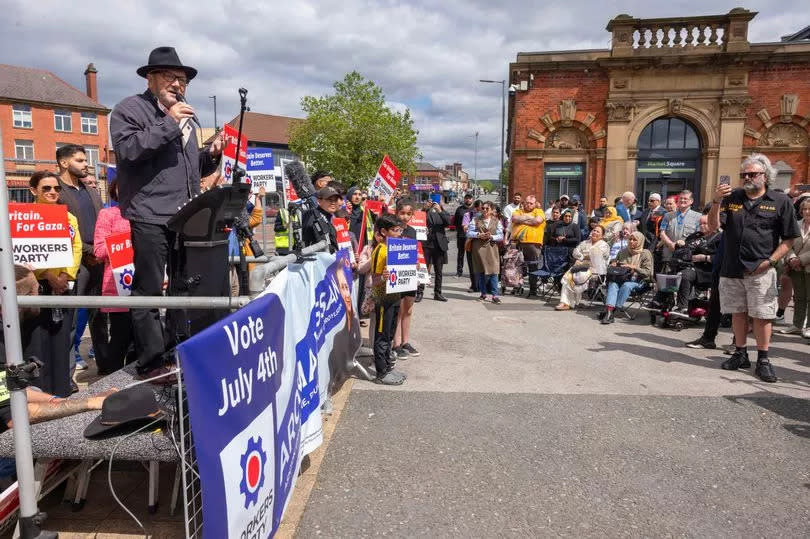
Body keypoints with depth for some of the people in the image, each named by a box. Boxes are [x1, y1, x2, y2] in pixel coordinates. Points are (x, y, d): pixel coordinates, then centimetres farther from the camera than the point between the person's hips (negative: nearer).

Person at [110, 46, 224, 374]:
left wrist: (211, 155, 7)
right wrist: (169, 124, -17)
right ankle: (151, 362, 4)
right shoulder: (130, 109, 1)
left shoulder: (185, 117, 23)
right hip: (151, 217, -7)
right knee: (149, 290, -4)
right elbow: (127, 148, -18)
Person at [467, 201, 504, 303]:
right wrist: (479, 235, -13)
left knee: (493, 271, -8)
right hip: (479, 248, 1)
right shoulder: (476, 220, 8)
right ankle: (483, 293, 16)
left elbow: (501, 236, 4)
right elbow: (469, 233, 2)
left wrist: (491, 236, -14)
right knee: (480, 272, 5)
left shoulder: (496, 221, 9)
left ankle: (494, 295, -5)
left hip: (491, 248, -1)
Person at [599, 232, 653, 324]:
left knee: (626, 285, -36)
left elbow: (647, 272, -4)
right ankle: (609, 311, -48)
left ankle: (609, 311, -39)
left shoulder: (645, 254, 5)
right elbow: (615, 262, 32)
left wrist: (634, 267, -17)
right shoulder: (623, 252, 19)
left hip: (637, 281, -3)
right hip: (621, 278, 4)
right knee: (612, 284, -31)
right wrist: (613, 265, 8)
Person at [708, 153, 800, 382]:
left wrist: (770, 261, -10)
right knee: (738, 312, 11)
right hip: (731, 269, 3)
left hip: (761, 271, -3)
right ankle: (740, 354, 23)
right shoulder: (732, 197, 7)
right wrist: (716, 202, -16)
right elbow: (713, 226, -1)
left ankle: (763, 360, 9)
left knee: (761, 315, 0)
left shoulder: (780, 201, 0)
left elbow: (789, 238, 1)